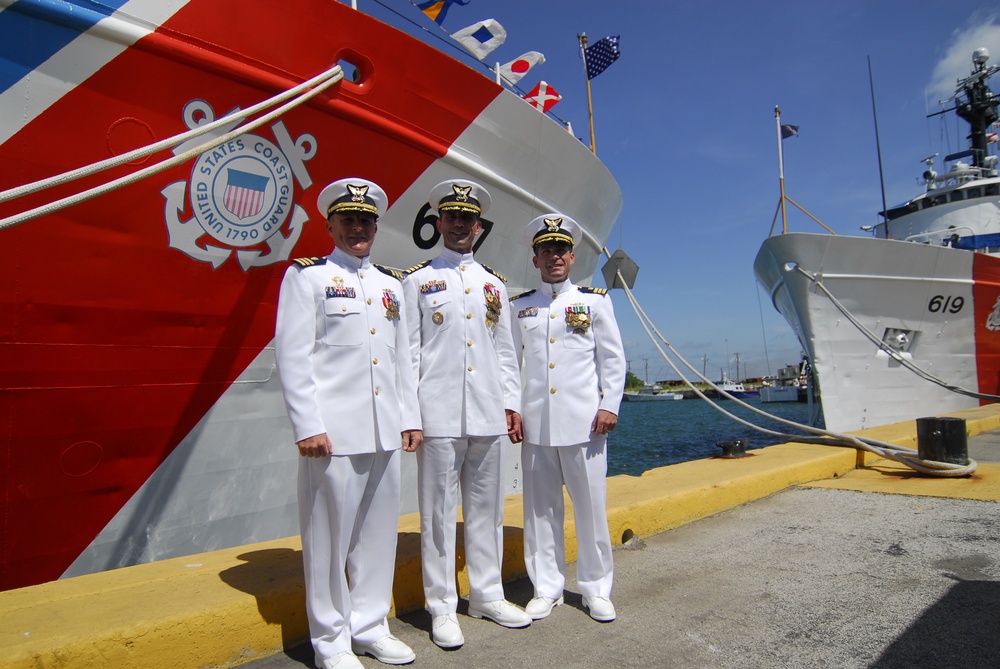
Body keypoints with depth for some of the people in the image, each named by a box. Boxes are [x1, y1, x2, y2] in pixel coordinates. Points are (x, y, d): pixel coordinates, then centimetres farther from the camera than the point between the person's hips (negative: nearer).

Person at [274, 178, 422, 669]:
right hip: (334, 432, -5)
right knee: (329, 535, 4)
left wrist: (410, 419, 13)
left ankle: (370, 626, 29)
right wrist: (307, 425, -13)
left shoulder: (391, 285, 18)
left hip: (385, 433, 6)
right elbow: (293, 356, -6)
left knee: (378, 531, 12)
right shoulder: (306, 277, 2)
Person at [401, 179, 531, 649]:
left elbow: (504, 350, 16)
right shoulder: (418, 280, 5)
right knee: (438, 510, 3)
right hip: (438, 414, -3)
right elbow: (408, 350, 0)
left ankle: (487, 595, 26)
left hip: (487, 414, 4)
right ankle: (442, 607, 16)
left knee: (487, 508, 11)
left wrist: (512, 403, 9)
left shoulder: (494, 284, 16)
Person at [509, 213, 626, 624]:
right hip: (536, 424, 2)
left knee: (591, 506, 5)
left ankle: (596, 589, 21)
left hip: (583, 421, -1)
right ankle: (546, 588, 22)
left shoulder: (596, 301, 7)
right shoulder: (519, 307, 12)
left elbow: (613, 359, 5)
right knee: (541, 509, 8)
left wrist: (609, 406, -5)